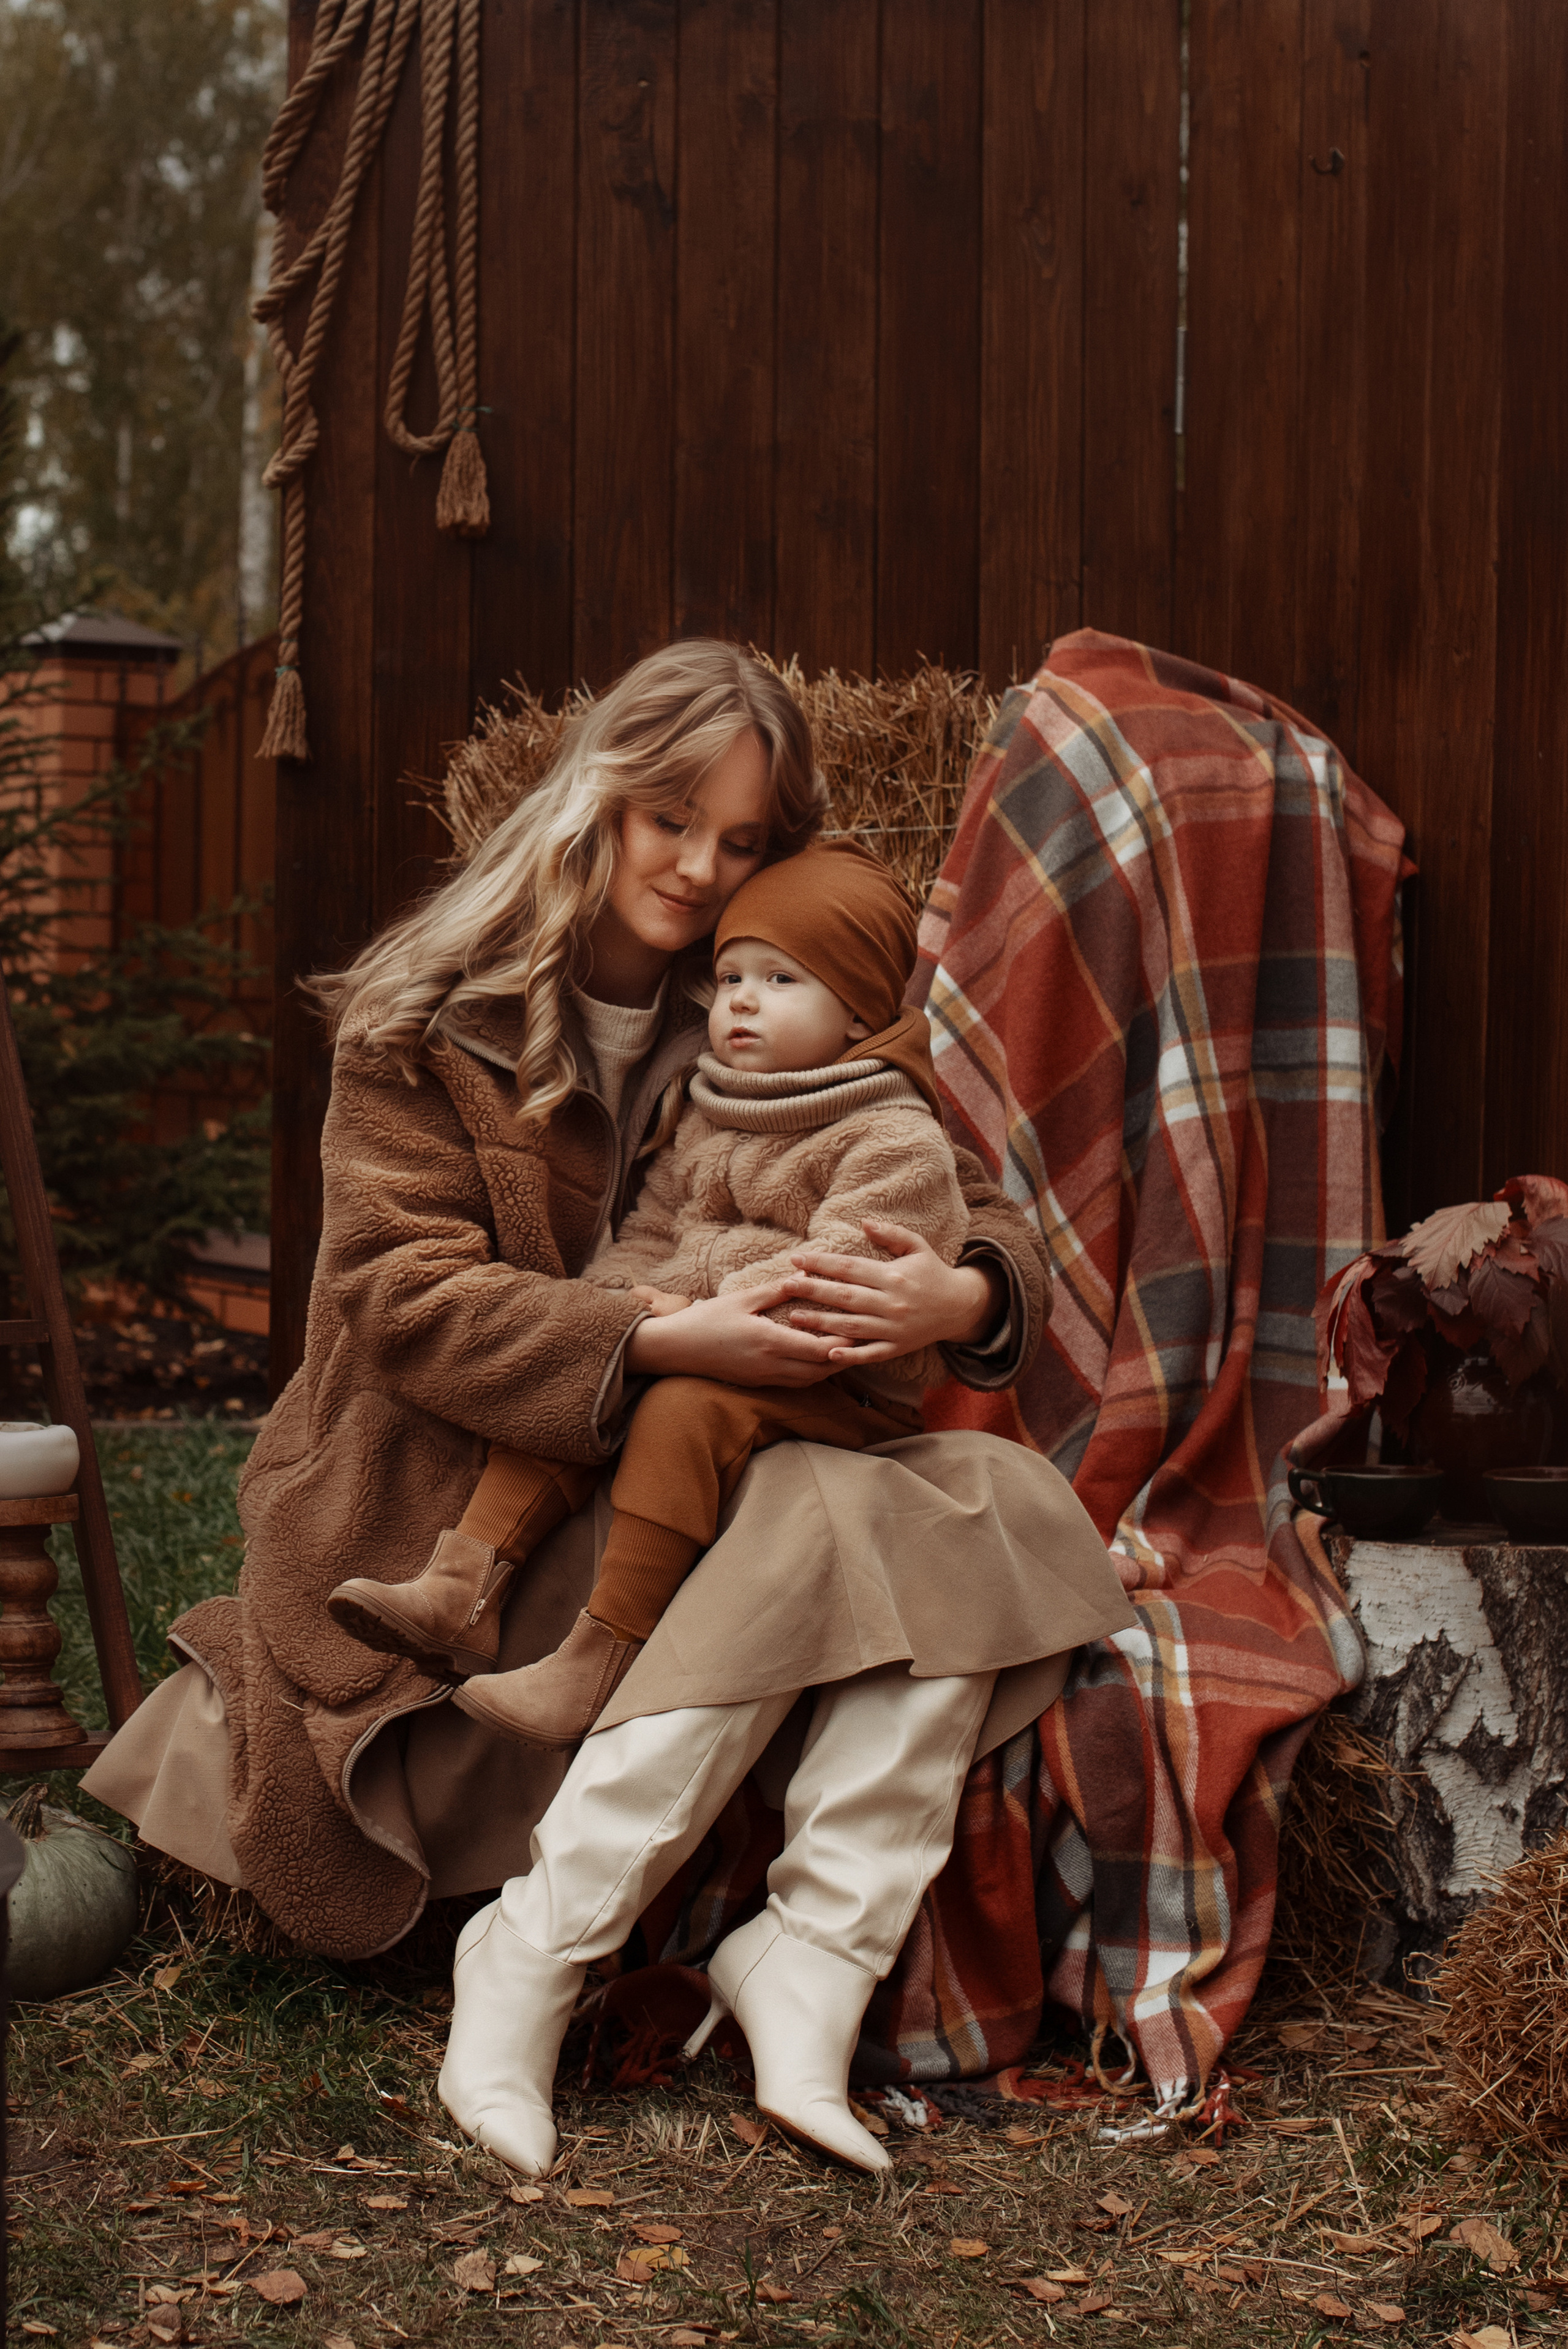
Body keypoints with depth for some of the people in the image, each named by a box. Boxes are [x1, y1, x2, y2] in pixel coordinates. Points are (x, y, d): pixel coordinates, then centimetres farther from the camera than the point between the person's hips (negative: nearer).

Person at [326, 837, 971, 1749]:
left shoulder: (898, 1141, -10)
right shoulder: (710, 1118, 17)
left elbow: (843, 1270, -22)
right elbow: (653, 1225, 20)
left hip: (836, 1388, -8)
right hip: (701, 1352, 8)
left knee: (687, 1408, -32)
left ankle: (600, 1660, -34)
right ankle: (466, 1588, -16)